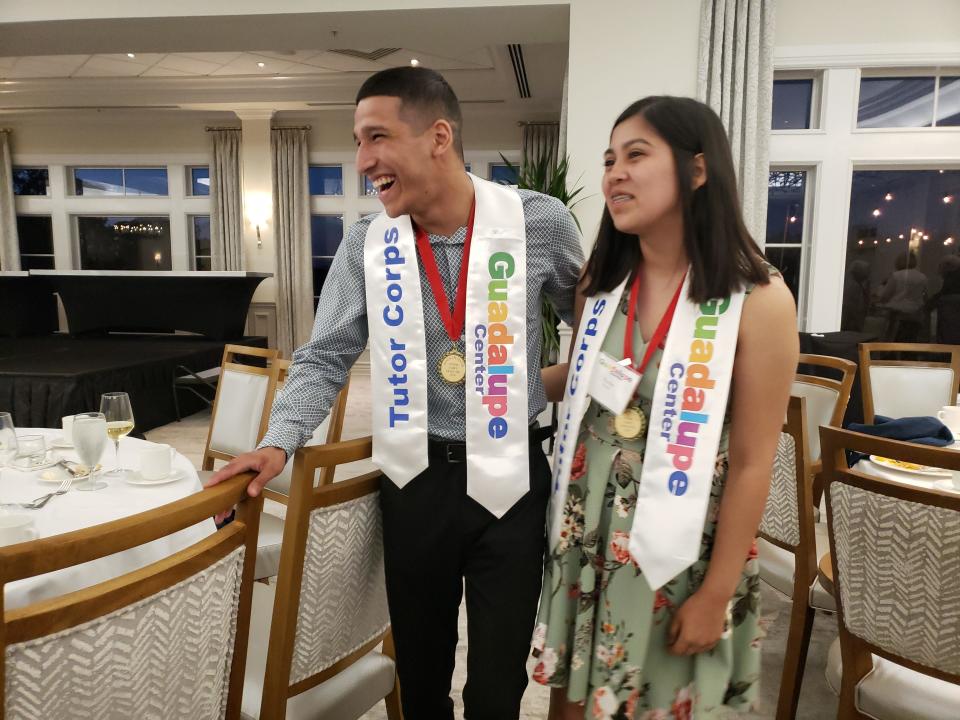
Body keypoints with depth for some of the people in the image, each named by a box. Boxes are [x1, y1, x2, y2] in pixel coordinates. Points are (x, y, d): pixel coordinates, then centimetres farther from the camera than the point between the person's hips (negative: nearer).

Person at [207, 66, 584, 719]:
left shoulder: (540, 222, -7)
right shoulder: (366, 246, -2)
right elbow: (324, 358, 2)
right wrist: (280, 442, -11)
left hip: (512, 478, -1)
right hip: (414, 480, 2)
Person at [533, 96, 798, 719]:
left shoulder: (758, 299, -16)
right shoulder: (600, 283, -2)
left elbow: (752, 463, -13)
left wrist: (716, 594, -9)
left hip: (682, 548, -3)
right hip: (587, 538, 4)